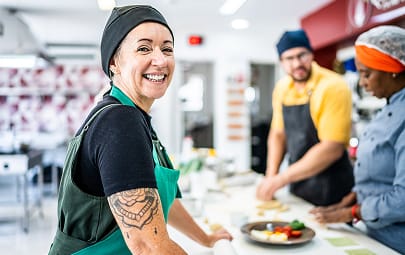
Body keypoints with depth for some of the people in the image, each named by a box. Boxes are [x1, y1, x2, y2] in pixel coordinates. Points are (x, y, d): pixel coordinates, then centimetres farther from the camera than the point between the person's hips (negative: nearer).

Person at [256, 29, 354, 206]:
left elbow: (332, 148, -24)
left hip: (330, 191, -6)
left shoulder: (332, 87, -19)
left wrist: (282, 179, -21)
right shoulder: (282, 88, 1)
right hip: (297, 185, 6)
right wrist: (271, 176, -1)